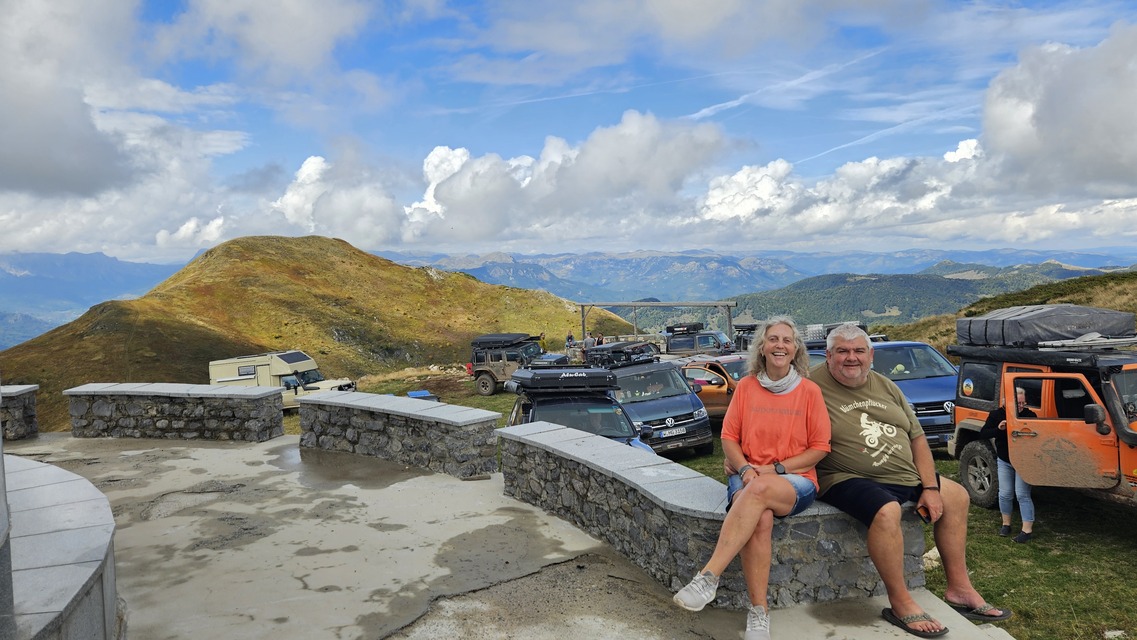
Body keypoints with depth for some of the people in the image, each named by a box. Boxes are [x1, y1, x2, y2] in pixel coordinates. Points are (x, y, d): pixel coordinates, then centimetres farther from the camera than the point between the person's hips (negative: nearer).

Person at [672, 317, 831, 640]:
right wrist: (745, 469, -12)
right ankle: (759, 613, -28)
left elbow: (820, 447, 2)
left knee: (759, 490, -37)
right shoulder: (746, 387, 7)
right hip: (748, 477, 1)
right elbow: (729, 437, 8)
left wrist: (775, 469, -9)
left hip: (796, 482, -1)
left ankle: (709, 578, -37)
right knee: (760, 520, -34)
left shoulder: (809, 391, 3)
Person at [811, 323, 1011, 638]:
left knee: (957, 497, 12)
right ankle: (901, 603, -16)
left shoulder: (885, 386, 9)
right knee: (887, 511, -35)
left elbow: (917, 437, 10)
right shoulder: (814, 386, -13)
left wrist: (930, 487, 3)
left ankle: (959, 588, 21)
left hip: (906, 476, 8)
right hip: (850, 480, -8)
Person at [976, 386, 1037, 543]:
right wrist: (998, 428, -25)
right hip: (1004, 461, 3)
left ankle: (1027, 530, -1)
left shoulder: (1029, 415, -9)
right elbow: (982, 433, -8)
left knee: (1022, 495, -5)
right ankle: (1006, 524, 24)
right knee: (1005, 494, 7)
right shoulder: (996, 415, -5)